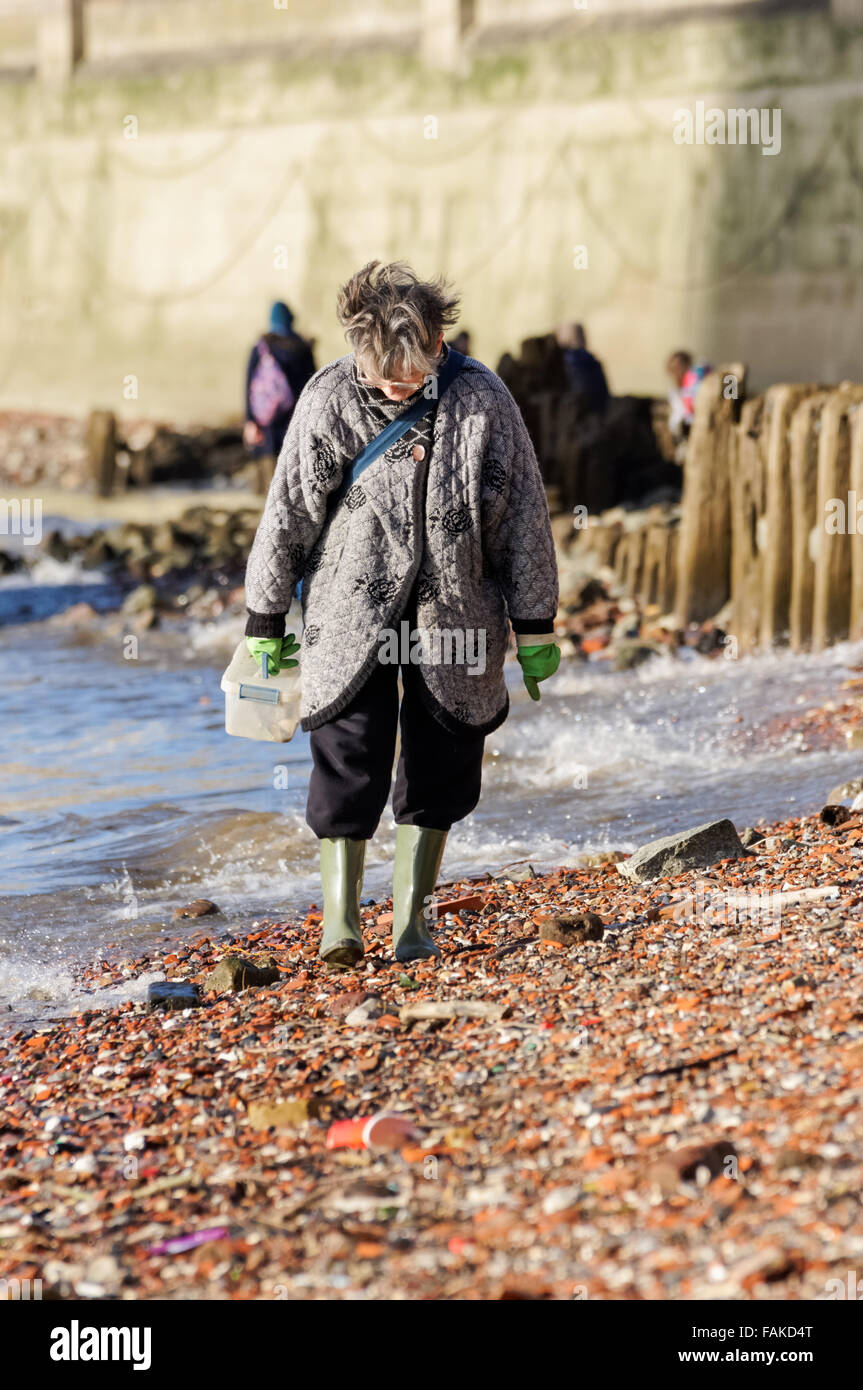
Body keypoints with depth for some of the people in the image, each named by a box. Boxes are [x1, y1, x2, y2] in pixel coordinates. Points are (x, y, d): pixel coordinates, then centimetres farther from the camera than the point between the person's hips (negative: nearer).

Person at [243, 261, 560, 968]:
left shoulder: (482, 399, -6)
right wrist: (265, 622, 3)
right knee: (348, 758, -11)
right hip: (351, 612, -1)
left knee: (439, 772, 5)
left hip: (456, 613, 1)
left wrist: (536, 625, 3)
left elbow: (524, 513, 1)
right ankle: (340, 920, -3)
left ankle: (411, 916, 18)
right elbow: (289, 513, -1)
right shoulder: (329, 400, -8)